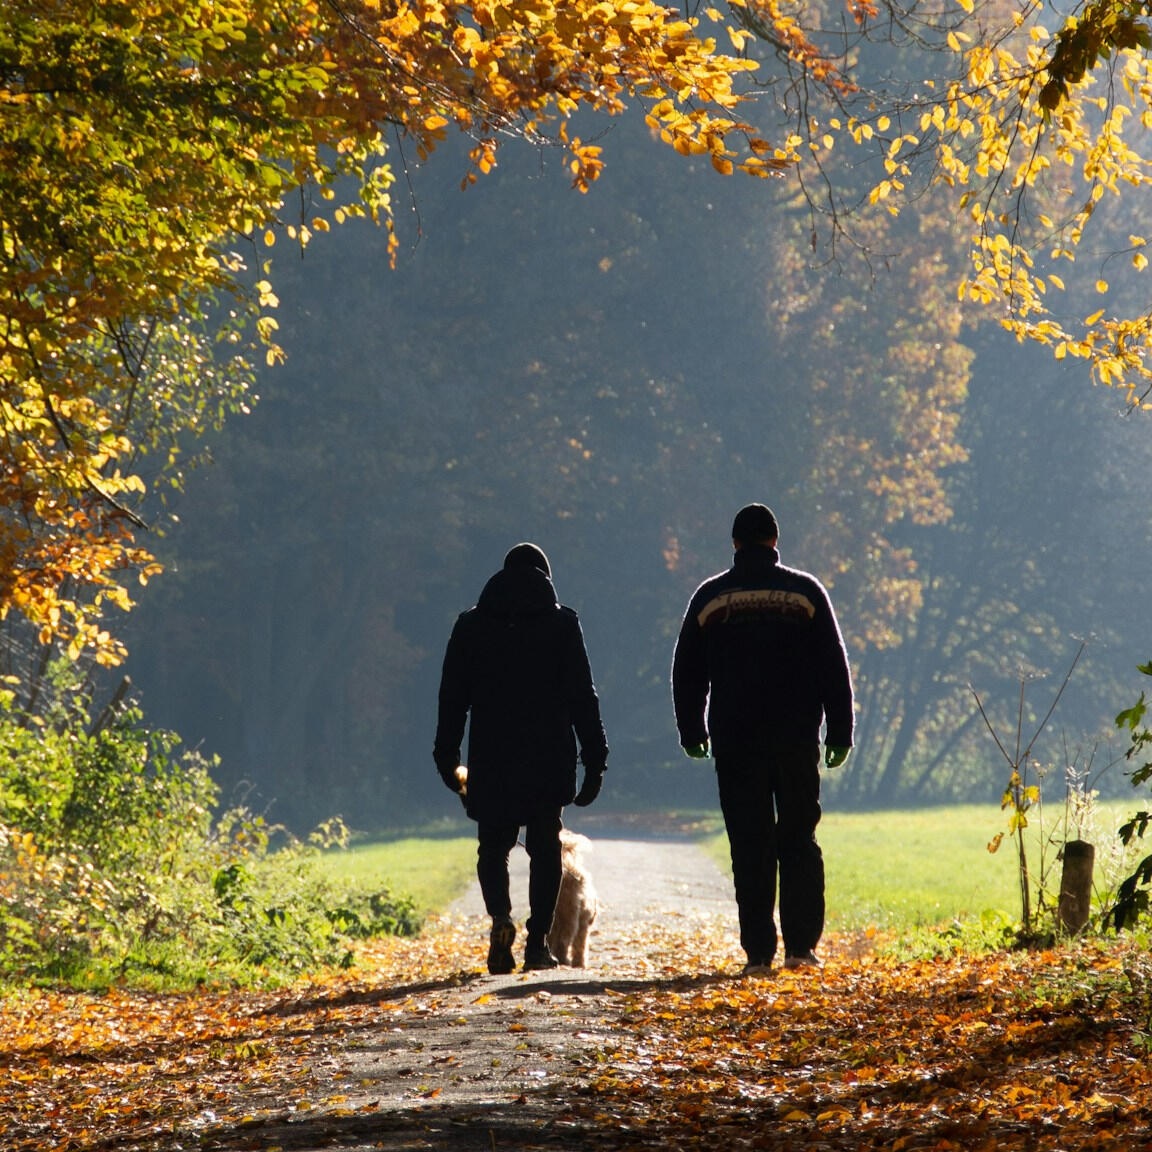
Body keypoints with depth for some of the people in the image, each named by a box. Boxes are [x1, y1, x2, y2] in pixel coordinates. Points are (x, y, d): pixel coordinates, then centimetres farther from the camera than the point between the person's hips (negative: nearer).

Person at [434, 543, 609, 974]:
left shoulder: (472, 624, 6)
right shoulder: (562, 622, 2)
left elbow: (453, 696, 6)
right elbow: (582, 695, -1)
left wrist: (447, 756, 12)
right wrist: (594, 759, 2)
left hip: (491, 760, 1)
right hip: (549, 759, -1)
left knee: (493, 845, 11)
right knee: (545, 849, 8)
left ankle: (501, 917, -16)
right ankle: (537, 943, 3)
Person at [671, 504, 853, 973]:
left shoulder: (710, 597, 4)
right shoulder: (805, 592, 2)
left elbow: (687, 674, 9)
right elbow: (835, 669, 2)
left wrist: (693, 732, 19)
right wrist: (839, 734, 7)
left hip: (735, 741, 0)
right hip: (797, 737, 0)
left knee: (750, 847, 2)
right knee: (799, 841, 8)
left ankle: (759, 950, -1)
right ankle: (800, 944, 0)